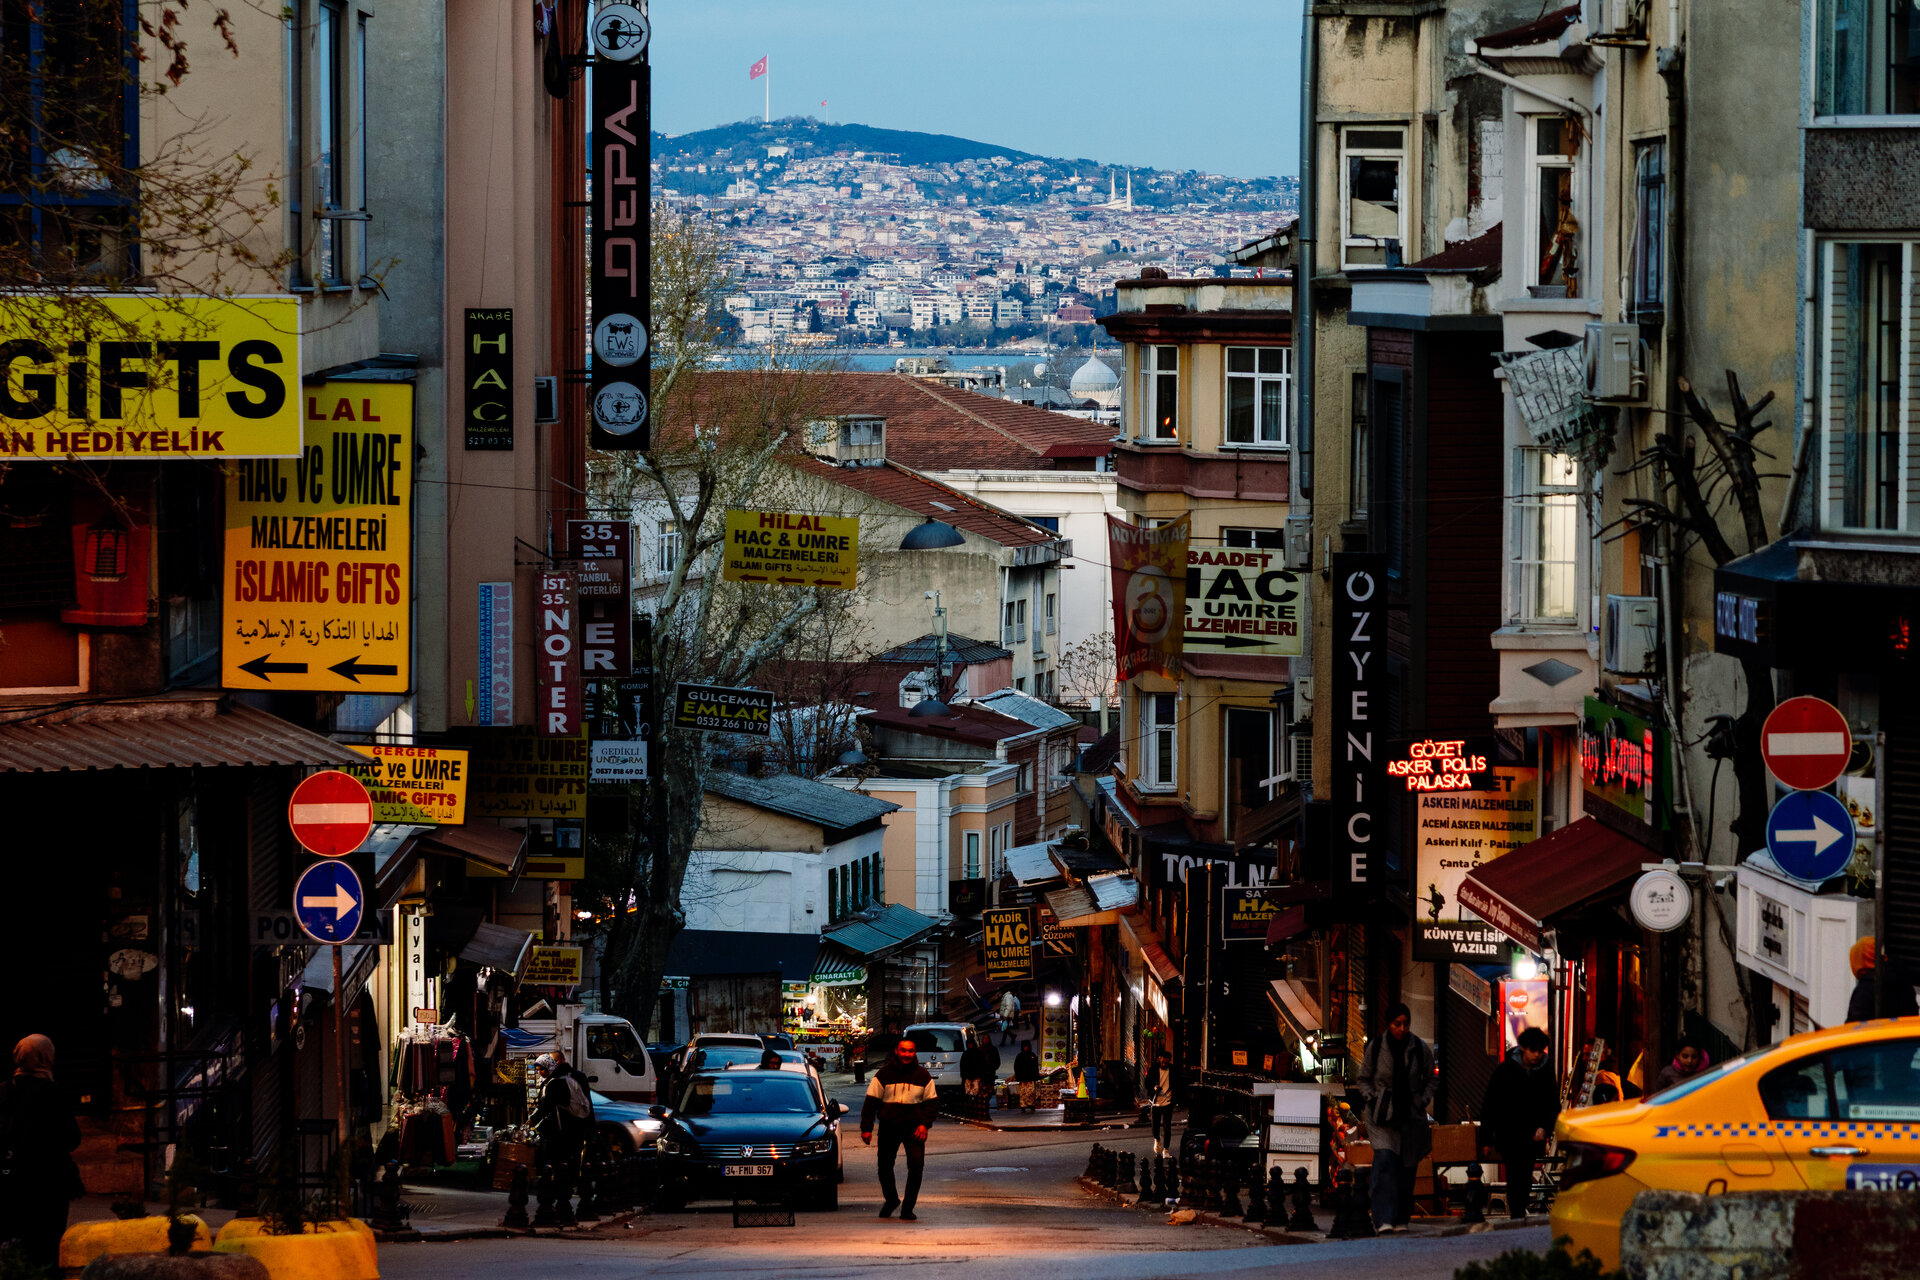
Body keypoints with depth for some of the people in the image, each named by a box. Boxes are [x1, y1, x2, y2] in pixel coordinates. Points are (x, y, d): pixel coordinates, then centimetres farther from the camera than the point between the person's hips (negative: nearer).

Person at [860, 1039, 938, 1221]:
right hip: (889, 1127, 1)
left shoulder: (922, 1076, 4)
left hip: (914, 1128, -1)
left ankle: (908, 1208, -4)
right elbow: (871, 1102, 2)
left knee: (917, 1165, -15)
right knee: (885, 1167, 7)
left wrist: (925, 1124, -5)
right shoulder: (884, 1075, 1)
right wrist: (866, 1128, -4)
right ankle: (891, 1200, 33)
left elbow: (932, 1102, 9)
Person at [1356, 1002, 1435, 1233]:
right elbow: (1364, 1079, 11)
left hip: (1411, 1116, 2)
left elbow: (1429, 1079, 15)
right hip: (1383, 1116, -2)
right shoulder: (1375, 1047, -2)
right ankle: (1384, 1219, -26)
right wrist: (1372, 1099, -6)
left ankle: (1401, 1219, 15)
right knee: (1385, 1159, -19)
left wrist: (1423, 1101, -1)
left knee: (1406, 1167, 3)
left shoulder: (1420, 1049, 1)